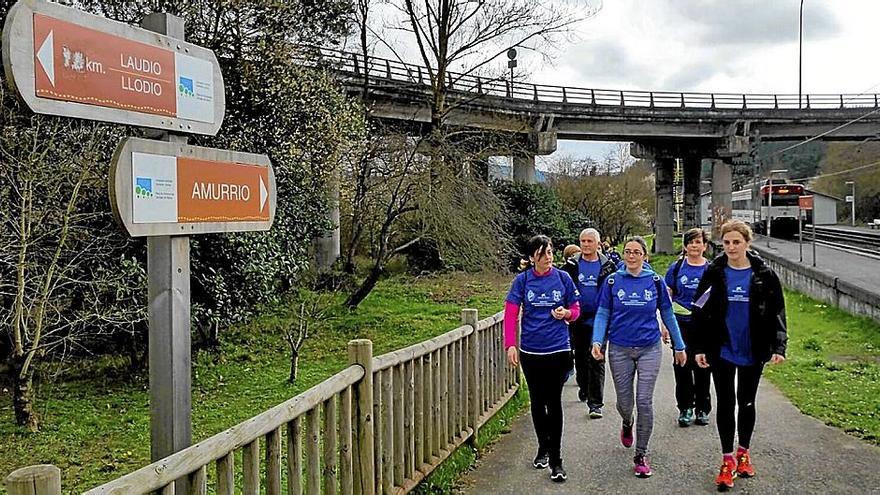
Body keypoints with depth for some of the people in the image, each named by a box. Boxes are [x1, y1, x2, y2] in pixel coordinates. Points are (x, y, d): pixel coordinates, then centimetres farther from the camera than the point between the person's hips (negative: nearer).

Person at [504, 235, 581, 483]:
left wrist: (566, 313, -16)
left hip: (558, 350, -1)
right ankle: (543, 447, 33)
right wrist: (511, 345, -12)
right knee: (537, 401, 13)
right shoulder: (522, 280, -2)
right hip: (530, 350, 1)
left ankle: (555, 459, 7)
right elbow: (511, 314, -3)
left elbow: (575, 309, 7)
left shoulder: (562, 278, -2)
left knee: (554, 402, 0)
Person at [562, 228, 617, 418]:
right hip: (578, 321, 2)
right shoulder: (571, 265, 3)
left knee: (596, 361, -3)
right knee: (580, 358, 15)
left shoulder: (608, 266, 1)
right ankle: (584, 387, 40)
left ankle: (595, 403, -1)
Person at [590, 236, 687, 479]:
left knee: (644, 402, -4)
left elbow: (668, 315, 7)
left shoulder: (655, 281, 0)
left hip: (649, 349, -1)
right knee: (624, 401, 9)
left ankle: (641, 455, 10)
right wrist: (597, 341, -13)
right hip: (620, 349, 1)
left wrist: (679, 346, 10)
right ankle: (627, 424, 47)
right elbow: (602, 314, 2)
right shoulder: (613, 281, 0)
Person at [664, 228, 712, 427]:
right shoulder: (676, 267, 3)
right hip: (681, 323, 0)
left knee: (703, 366, 6)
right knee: (682, 365, 3)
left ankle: (702, 409, 19)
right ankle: (685, 409, 14)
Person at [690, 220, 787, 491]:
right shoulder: (714, 273, -4)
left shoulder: (764, 275, -4)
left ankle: (743, 453, 33)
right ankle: (728, 459, 15)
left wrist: (778, 347, -10)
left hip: (753, 352, 0)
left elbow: (776, 313, -2)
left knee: (747, 403, 15)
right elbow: (701, 313, -2)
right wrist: (700, 348, -5)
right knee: (725, 403, 5)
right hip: (722, 351, 0)